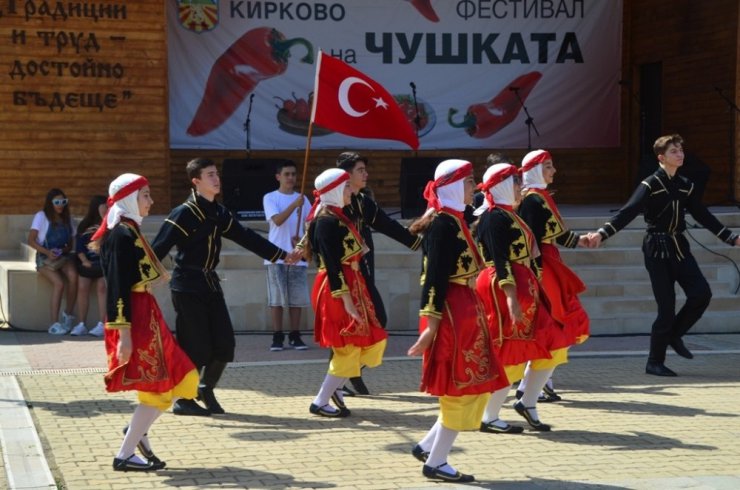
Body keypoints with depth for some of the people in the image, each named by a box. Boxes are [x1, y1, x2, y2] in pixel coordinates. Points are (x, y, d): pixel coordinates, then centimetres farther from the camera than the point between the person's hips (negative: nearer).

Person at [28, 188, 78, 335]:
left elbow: (71, 244, 15)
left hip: (62, 257, 4)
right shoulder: (41, 216, -1)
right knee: (59, 283, -32)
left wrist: (65, 249, -9)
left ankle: (68, 314, -18)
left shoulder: (67, 218, 14)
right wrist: (47, 252, -19)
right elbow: (31, 240, -6)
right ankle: (54, 324, -29)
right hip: (44, 258, -4)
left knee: (73, 276, -31)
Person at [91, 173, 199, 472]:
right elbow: (118, 288, -20)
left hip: (145, 317, 10)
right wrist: (123, 332, -23)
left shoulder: (129, 231, 15)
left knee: (181, 380, 11)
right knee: (158, 390, -4)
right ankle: (124, 456, 2)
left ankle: (138, 432, 19)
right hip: (136, 319, -10)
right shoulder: (121, 235, -15)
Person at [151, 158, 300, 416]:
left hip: (210, 283, 7)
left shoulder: (219, 212, 8)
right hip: (187, 286, -7)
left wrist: (282, 255, 16)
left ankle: (206, 389, 24)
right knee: (195, 347, -5)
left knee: (224, 344, 3)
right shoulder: (184, 214, -13)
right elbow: (159, 248, -18)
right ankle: (183, 400, 10)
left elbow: (246, 237, 15)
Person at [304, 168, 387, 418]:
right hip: (338, 289, -10)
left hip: (351, 286, 10)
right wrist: (346, 300, -24)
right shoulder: (327, 221, -17)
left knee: (374, 341, 11)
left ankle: (334, 387, 19)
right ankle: (320, 402, 7)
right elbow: (332, 265, -22)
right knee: (349, 348, -1)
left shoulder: (336, 217, 13)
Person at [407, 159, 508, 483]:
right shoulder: (443, 223, -15)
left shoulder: (454, 219, 14)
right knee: (462, 390, -2)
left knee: (477, 387, 14)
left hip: (465, 313, 10)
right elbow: (435, 277, -20)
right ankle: (435, 463, 8)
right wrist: (431, 324, -22)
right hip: (452, 314, -10)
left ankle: (427, 447, 20)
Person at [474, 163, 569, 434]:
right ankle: (489, 419, 4)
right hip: (503, 290, -10)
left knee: (553, 345, 8)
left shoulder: (509, 215, 18)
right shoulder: (495, 217, -13)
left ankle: (527, 403, 17)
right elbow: (500, 260, -22)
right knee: (510, 353, -5)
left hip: (523, 288, 10)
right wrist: (511, 297, -28)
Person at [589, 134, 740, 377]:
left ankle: (674, 334, 15)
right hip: (657, 248, -6)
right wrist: (602, 233, -32)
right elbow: (628, 212, -19)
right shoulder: (651, 185, -9)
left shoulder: (685, 185, 9)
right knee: (667, 306, -7)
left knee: (702, 293, -9)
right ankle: (654, 362, 6)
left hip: (679, 247, 6)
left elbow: (703, 216, 17)